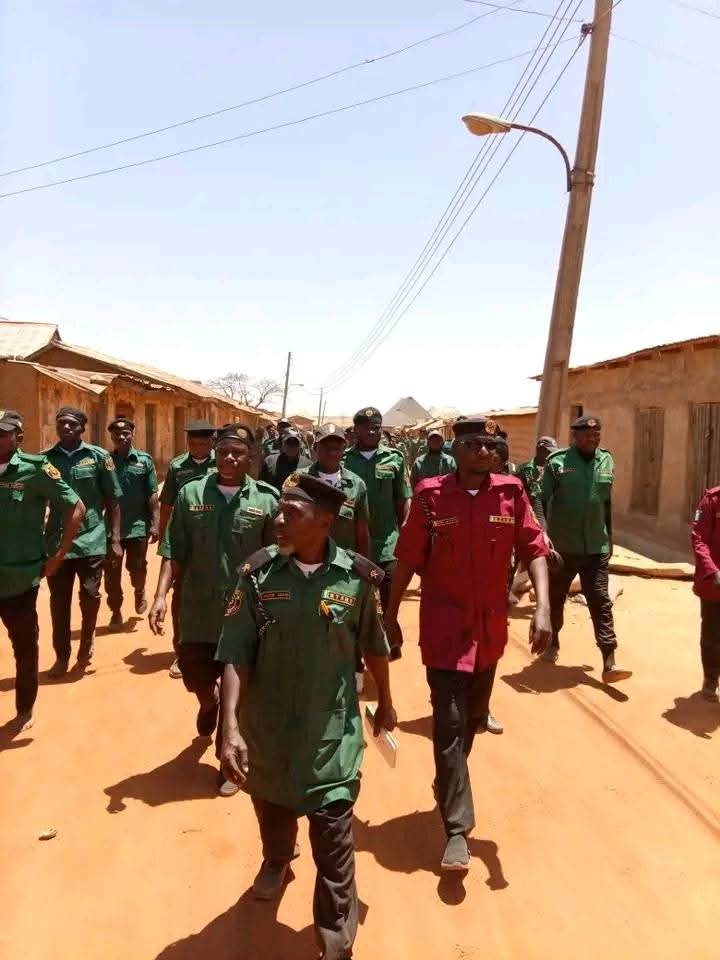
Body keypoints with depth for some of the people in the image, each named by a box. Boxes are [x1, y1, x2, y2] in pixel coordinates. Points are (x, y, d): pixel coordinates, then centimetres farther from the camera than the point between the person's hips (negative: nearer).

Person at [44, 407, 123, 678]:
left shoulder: (99, 456, 0)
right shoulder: (45, 459, 5)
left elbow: (113, 501, 2)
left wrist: (115, 539, -3)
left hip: (92, 540, -1)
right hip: (57, 542, 2)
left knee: (90, 596, 6)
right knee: (59, 602, 8)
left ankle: (87, 639, 33)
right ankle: (62, 655, 24)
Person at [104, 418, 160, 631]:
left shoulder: (144, 460, 0)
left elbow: (152, 495, -1)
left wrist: (155, 523, -8)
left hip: (138, 525, -1)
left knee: (137, 567, 5)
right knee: (112, 573, 5)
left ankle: (139, 591, 37)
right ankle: (116, 611, 20)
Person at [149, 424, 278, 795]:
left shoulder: (267, 499, -4)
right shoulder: (191, 494, -1)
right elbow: (174, 552, -1)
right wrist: (161, 595, -11)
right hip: (199, 609, 1)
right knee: (196, 677, 13)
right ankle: (208, 704, 51)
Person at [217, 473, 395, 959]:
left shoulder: (357, 576, -13)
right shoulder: (258, 572, -12)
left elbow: (375, 645, 3)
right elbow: (235, 654, -12)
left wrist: (386, 703, 15)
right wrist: (231, 727, -20)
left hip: (333, 731, -2)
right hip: (267, 725, 2)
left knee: (334, 840, 2)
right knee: (271, 810, 26)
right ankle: (276, 861, 60)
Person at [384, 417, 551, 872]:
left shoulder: (512, 492, -5)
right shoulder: (430, 495, -11)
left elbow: (534, 550, -6)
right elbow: (408, 560, -3)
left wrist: (543, 607, -20)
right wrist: (390, 615, 2)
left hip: (490, 627, 4)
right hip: (444, 626, -3)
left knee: (474, 717, 20)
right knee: (449, 723, -4)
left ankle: (448, 784, 46)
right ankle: (458, 829, 8)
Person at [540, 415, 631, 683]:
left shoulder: (606, 461, 5)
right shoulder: (557, 461, -9)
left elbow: (607, 504, 13)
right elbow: (541, 500, -10)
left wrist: (610, 537, 15)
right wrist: (543, 534, -18)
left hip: (596, 546, 3)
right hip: (562, 544, -2)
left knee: (601, 601, -1)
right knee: (555, 597, 14)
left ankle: (609, 664, -1)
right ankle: (552, 643, 36)